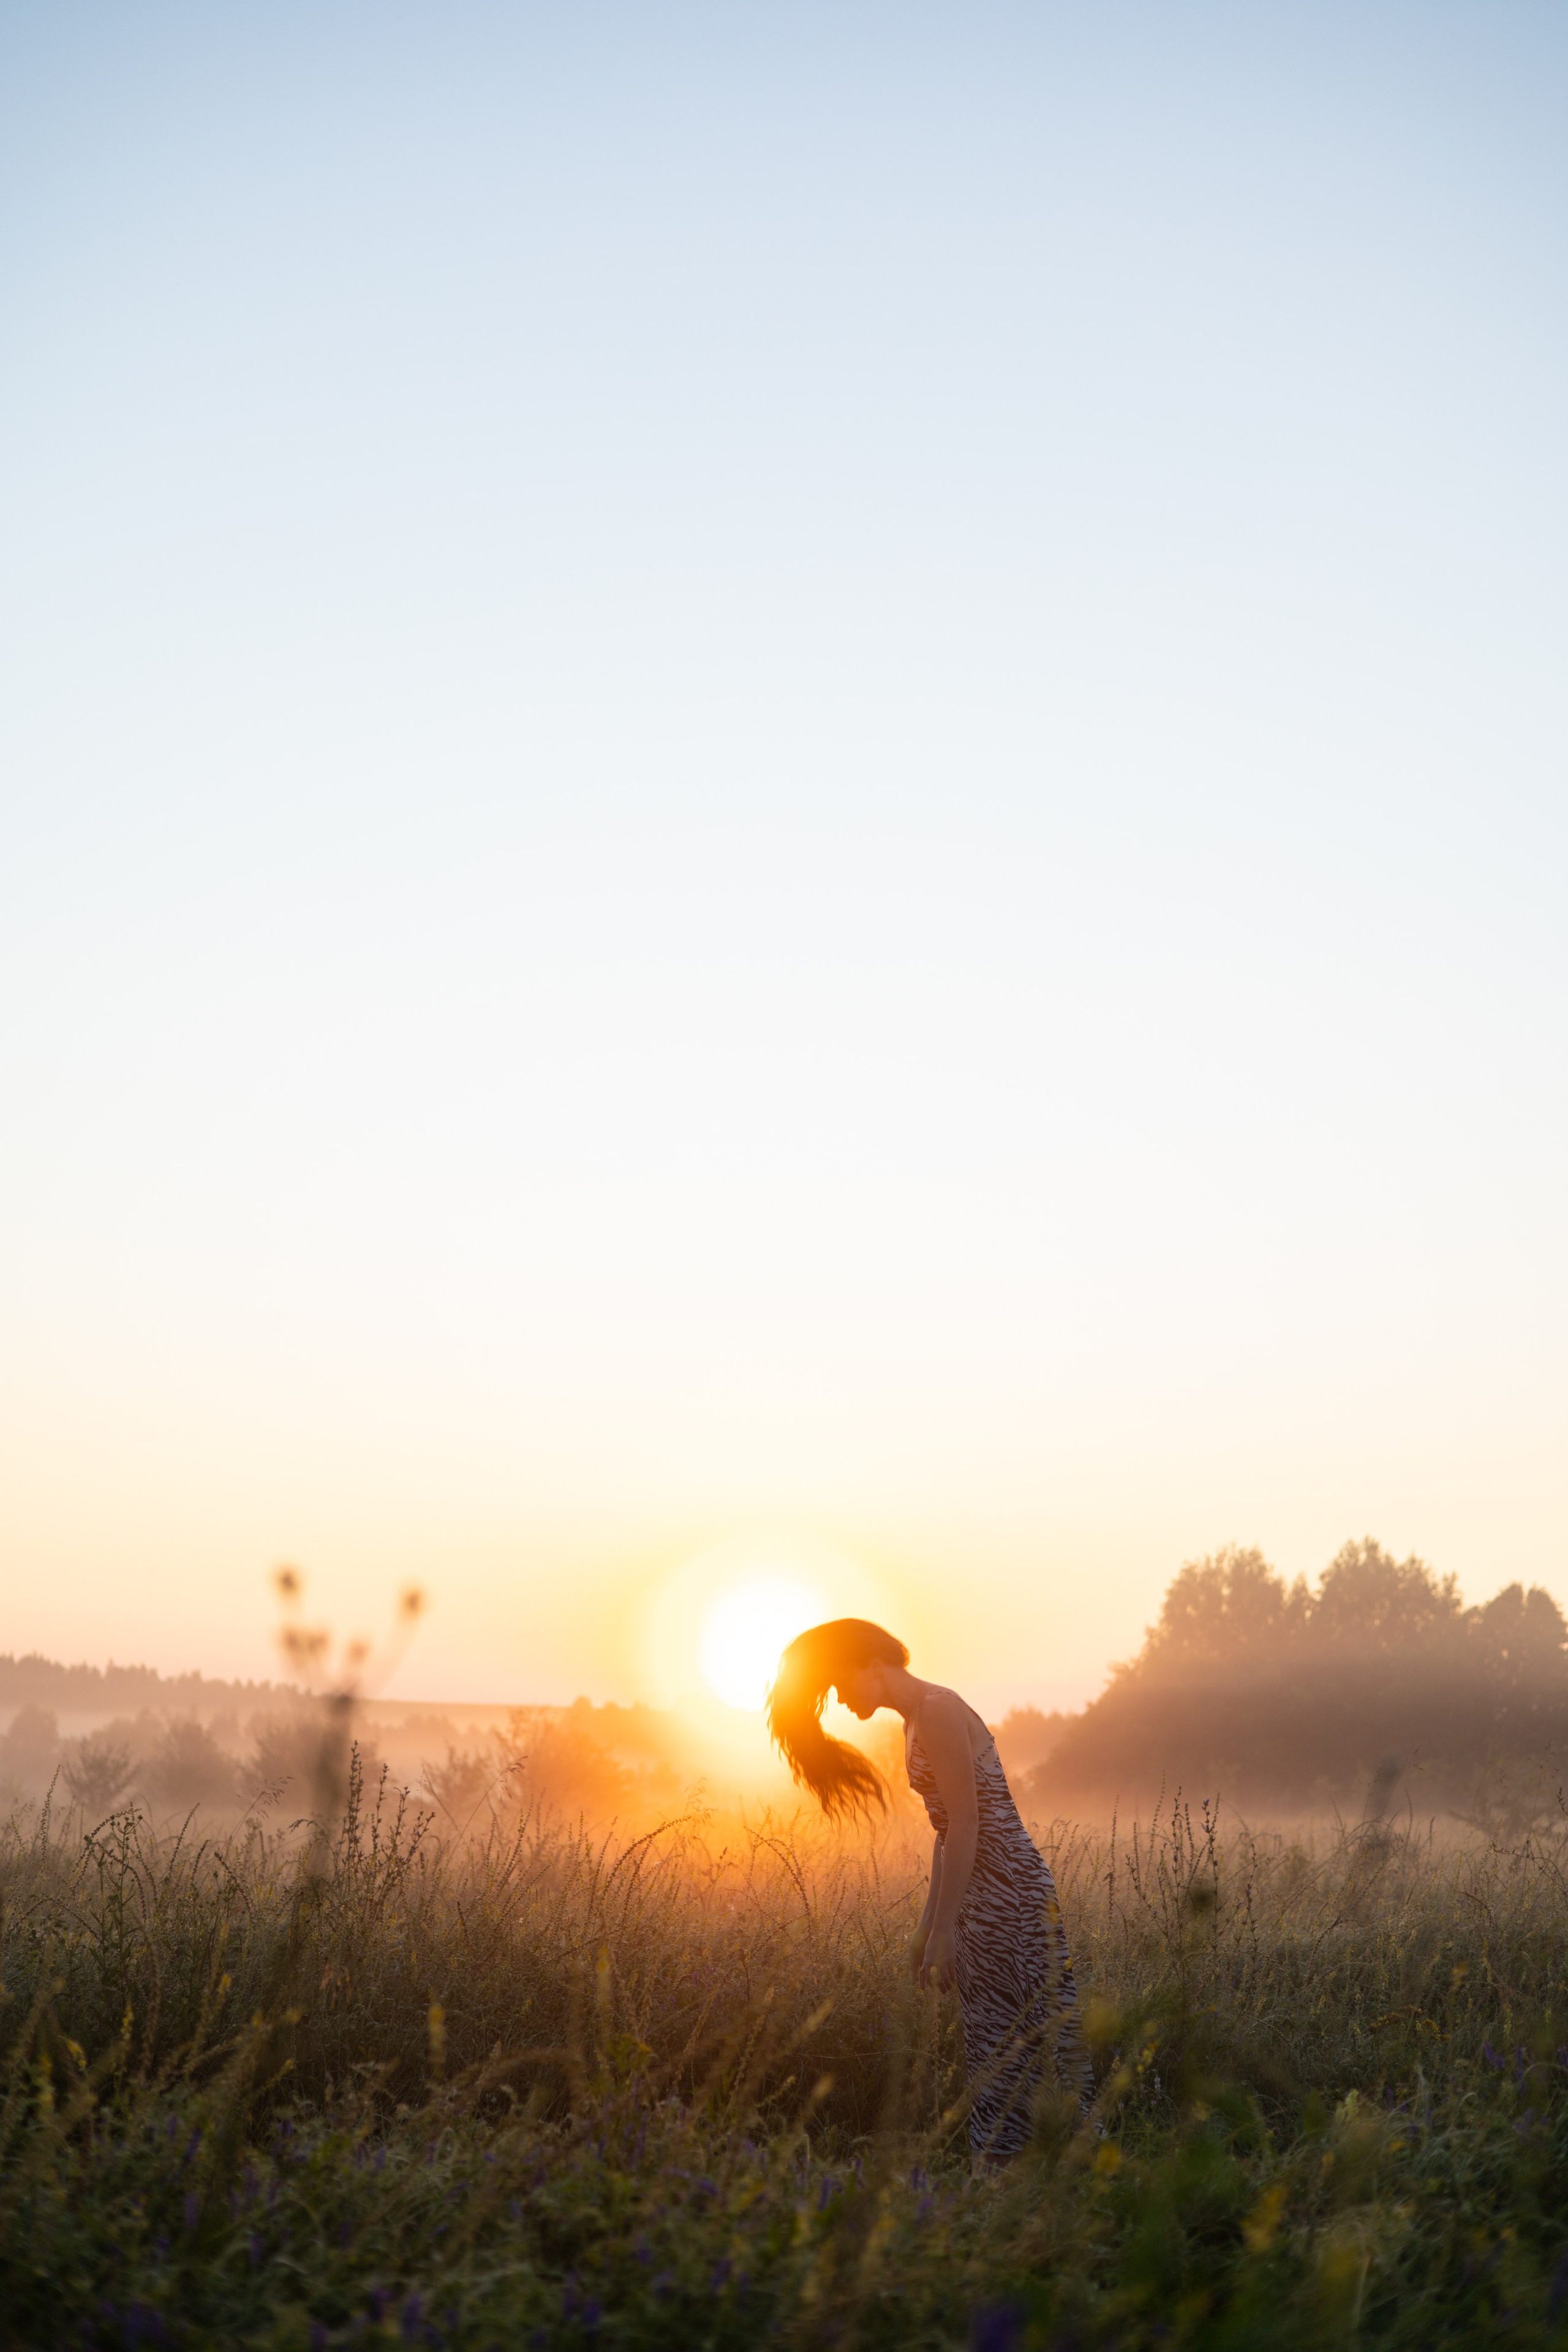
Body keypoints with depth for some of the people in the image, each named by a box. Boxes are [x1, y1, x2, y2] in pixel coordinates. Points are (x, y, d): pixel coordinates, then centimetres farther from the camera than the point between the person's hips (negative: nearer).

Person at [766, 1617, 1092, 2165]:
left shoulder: (937, 1711, -14)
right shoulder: (917, 1721, 15)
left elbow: (966, 1826, -18)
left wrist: (942, 1932, -16)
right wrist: (927, 1928, 18)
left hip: (1007, 1889, -10)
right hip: (983, 1896, 10)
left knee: (1014, 2044, -6)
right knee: (991, 2043, 11)